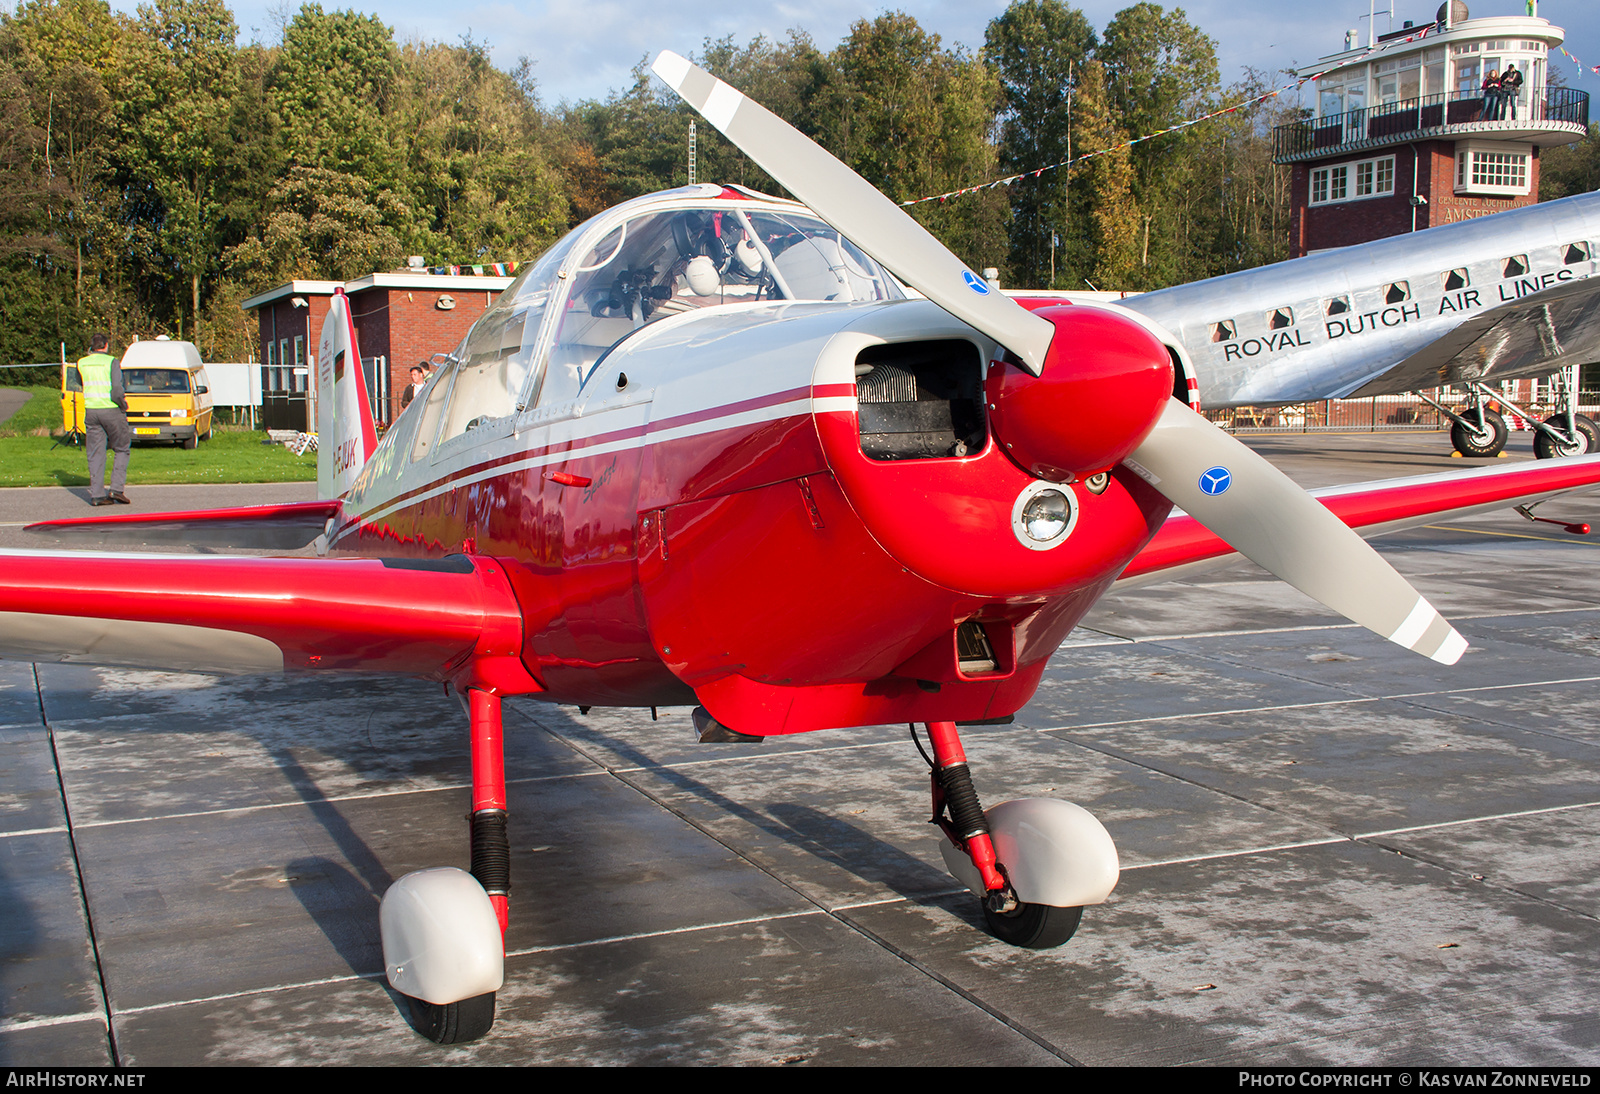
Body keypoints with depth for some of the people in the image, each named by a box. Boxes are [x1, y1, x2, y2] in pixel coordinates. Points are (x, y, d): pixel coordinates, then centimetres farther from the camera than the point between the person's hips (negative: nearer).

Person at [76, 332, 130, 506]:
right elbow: (116, 390, -17)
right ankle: (117, 488, -1)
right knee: (122, 449, 10)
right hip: (111, 410, -4)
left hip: (91, 411, 4)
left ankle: (96, 494, 4)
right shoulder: (112, 362, -8)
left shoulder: (82, 363, 6)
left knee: (95, 454, 7)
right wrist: (123, 403, 1)